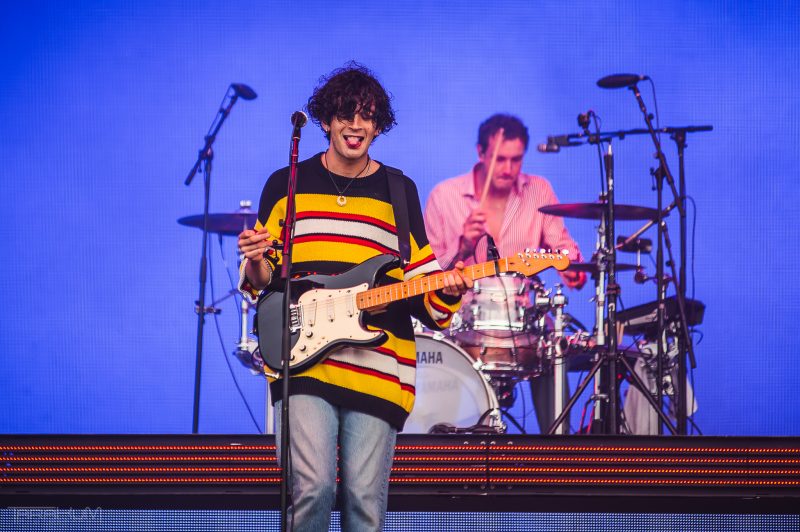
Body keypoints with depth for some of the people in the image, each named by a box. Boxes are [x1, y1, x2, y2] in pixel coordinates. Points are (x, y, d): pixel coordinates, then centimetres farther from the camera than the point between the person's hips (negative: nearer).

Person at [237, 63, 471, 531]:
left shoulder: (399, 191, 11)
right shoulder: (286, 185, 9)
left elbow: (421, 283, 12)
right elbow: (262, 280, 13)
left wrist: (445, 291, -10)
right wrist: (257, 263, -10)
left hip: (378, 365, 1)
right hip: (306, 359, -1)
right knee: (313, 488, -15)